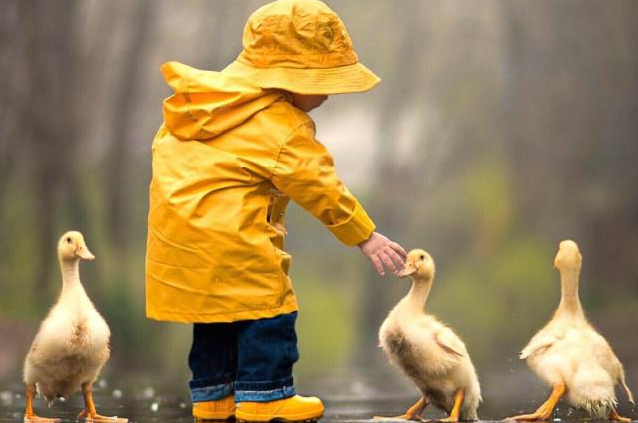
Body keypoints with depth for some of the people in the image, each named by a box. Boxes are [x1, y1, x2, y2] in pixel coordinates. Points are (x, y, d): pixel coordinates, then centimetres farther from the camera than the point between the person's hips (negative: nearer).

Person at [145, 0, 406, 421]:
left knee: (215, 312, 19)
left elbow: (164, 143, 22)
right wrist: (367, 237, -7)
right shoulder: (284, 127, -12)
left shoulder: (214, 95, 15)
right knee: (268, 307, -1)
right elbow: (319, 187, -12)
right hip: (227, 235, -9)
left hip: (175, 224, 9)